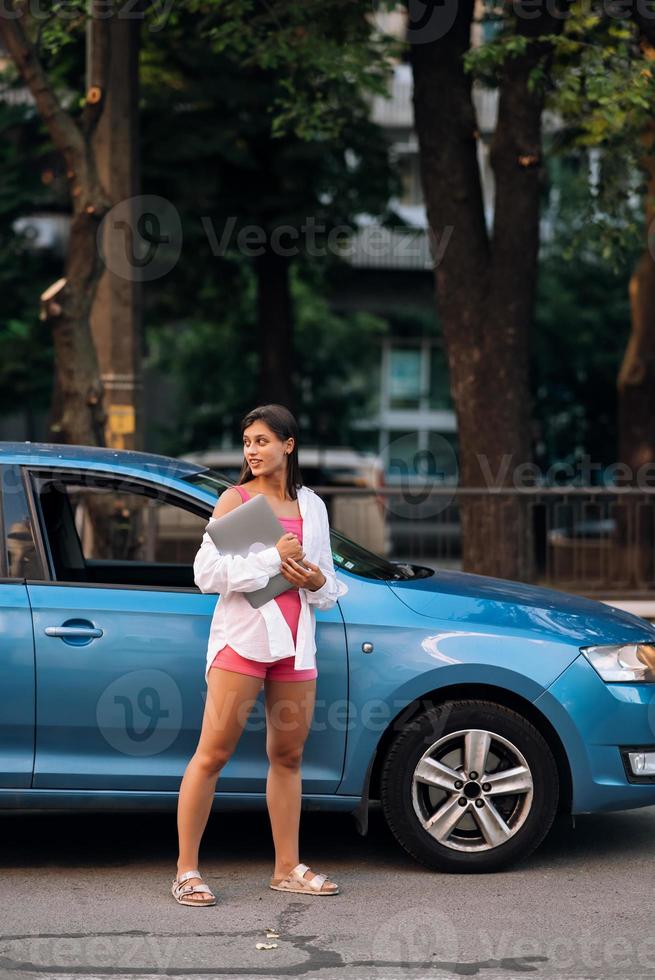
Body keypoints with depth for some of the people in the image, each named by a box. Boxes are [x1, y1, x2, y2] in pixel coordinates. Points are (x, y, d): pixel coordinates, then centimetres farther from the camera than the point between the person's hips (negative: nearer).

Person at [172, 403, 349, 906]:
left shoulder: (311, 506, 14)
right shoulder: (235, 500, 0)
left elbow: (331, 586, 21)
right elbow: (207, 572, -11)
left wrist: (316, 580, -3)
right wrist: (273, 557, -15)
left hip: (295, 643, 5)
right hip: (242, 638, -5)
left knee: (288, 756, 10)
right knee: (213, 754, -7)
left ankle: (288, 868, 19)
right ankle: (187, 871, -4)